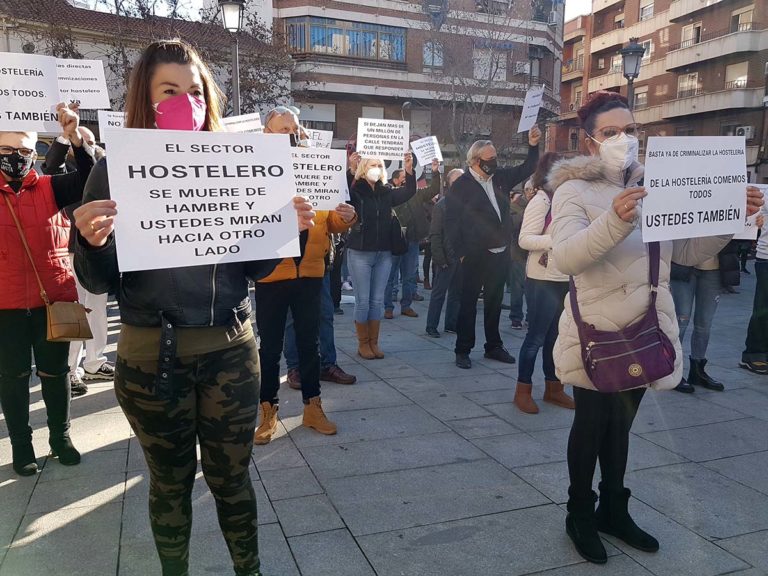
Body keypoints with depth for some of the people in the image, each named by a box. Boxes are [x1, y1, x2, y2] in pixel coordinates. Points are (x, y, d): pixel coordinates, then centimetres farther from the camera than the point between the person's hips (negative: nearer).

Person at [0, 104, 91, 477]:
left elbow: (89, 181, -13)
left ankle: (61, 437, 28)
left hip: (53, 298, 0)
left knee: (55, 372, 12)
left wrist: (75, 138, -27)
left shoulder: (50, 188, 1)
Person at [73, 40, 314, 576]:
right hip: (152, 355, -1)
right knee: (171, 481, 16)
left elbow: (254, 267, 5)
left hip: (232, 349, 2)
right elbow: (99, 282, -4)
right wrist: (93, 243, -24)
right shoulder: (115, 169, -3)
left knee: (231, 475, 15)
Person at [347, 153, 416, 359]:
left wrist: (409, 169, -18)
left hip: (384, 253, 4)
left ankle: (374, 343, 19)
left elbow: (409, 192, -4)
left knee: (377, 301, 9)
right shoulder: (355, 190, -3)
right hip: (360, 253, -4)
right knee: (363, 301, 1)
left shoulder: (387, 192, 8)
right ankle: (363, 344, 13)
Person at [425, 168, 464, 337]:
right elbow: (435, 234, -8)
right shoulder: (442, 204, -4)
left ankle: (451, 324, 22)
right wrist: (439, 258, -13)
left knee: (457, 293, 11)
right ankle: (431, 327, 10)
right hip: (448, 257, -5)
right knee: (439, 292, 2)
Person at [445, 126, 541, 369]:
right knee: (469, 302, 3)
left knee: (495, 301, 15)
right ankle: (463, 350, 13)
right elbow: (452, 222, -9)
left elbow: (526, 170, 18)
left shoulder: (500, 177, 9)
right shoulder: (462, 185, -8)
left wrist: (533, 146, 2)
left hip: (500, 253, 6)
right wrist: (462, 253, -11)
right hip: (475, 256, -6)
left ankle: (493, 346, 27)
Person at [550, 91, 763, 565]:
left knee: (621, 423, 18)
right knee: (592, 424, 7)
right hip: (597, 333, -5)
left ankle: (613, 510, 35)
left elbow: (689, 251, 8)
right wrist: (614, 221, -40)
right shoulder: (574, 190, -9)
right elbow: (566, 258, -26)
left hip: (645, 330, 5)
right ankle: (580, 514, 27)